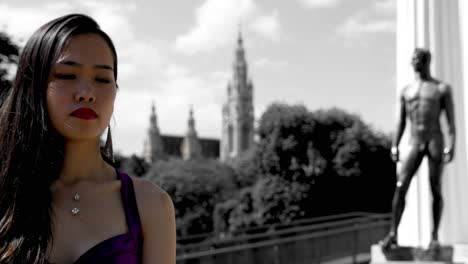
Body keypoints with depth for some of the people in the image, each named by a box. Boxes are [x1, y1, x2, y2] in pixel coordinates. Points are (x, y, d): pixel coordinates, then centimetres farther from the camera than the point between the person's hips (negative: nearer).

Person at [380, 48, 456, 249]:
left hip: (435, 142, -2)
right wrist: (395, 146, 4)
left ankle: (434, 236, 8)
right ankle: (393, 234, -11)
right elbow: (401, 122, 13)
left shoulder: (442, 89, 4)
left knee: (436, 190, 0)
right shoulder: (406, 91, 14)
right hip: (414, 144, 3)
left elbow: (451, 120, -2)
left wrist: (451, 145, -13)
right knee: (400, 187, -11)